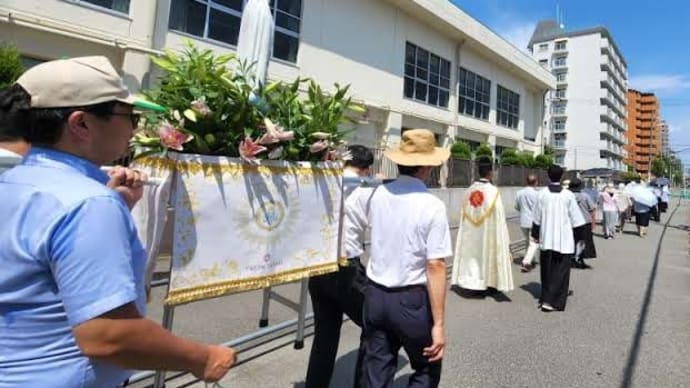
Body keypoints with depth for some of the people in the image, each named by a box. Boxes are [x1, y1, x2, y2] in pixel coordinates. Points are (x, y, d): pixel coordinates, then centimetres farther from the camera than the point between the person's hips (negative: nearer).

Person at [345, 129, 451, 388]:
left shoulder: (374, 194, -3)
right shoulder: (432, 206, -15)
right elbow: (435, 266, -18)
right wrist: (438, 323, -13)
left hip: (375, 296, 4)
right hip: (411, 301, -4)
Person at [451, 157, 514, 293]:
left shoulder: (470, 190, -1)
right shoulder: (493, 191, -15)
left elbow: (464, 214, 4)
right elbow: (499, 217, -13)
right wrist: (503, 237, -5)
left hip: (471, 232, 4)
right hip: (488, 231, -4)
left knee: (473, 253, 13)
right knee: (489, 253, 10)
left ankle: (474, 283, 20)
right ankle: (489, 285, 22)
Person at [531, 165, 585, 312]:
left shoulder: (542, 194, -4)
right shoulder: (568, 195, -8)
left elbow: (537, 218, 1)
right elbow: (576, 219, -4)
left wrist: (535, 234, 13)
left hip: (546, 238, 2)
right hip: (564, 240, -2)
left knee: (547, 270, 16)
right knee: (560, 271, 4)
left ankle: (546, 297, 26)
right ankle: (552, 301, 0)